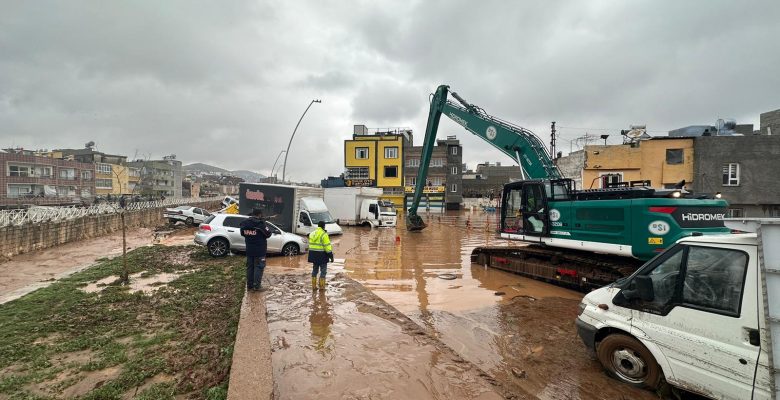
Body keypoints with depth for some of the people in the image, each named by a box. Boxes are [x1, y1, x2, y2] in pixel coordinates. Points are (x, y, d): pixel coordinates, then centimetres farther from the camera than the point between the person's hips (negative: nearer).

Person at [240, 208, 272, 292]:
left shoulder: (244, 223, 3)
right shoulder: (260, 223, -19)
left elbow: (242, 234, 15)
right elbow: (268, 234, -11)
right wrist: (263, 224, 5)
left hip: (249, 250, 6)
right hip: (259, 250, -6)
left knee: (250, 267, 14)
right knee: (259, 267, 2)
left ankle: (249, 285, 19)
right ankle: (257, 286, 3)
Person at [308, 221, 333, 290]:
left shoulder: (312, 234, 9)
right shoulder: (324, 234, -15)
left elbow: (311, 245, 13)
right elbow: (327, 246, -17)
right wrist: (331, 256, -12)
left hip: (314, 254, 7)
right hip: (322, 254, -7)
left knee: (315, 269, 16)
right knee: (323, 270, 3)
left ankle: (313, 285, 20)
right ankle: (322, 286, 5)